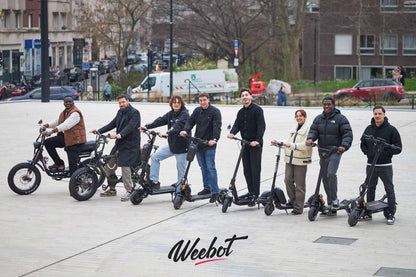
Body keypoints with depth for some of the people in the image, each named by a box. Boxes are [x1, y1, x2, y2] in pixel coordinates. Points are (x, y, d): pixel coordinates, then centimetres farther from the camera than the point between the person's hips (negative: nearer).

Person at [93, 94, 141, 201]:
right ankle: (112, 189, 21)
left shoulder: (134, 112, -11)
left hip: (130, 144, -9)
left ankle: (129, 191, -7)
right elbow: (112, 124, 16)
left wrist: (120, 135, -40)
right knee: (109, 165, 8)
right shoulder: (120, 112, 15)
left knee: (125, 166, -17)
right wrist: (99, 131, 6)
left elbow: (130, 126, -25)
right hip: (119, 144, 9)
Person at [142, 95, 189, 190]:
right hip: (171, 145, 7)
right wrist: (147, 126, -15)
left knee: (181, 171, 2)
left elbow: (178, 126, -29)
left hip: (181, 147, -7)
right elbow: (160, 120, -1)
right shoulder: (170, 114, 9)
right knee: (155, 157, -2)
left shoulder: (185, 114, -13)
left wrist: (167, 133, -44)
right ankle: (154, 181, 4)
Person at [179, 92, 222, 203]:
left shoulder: (215, 111, -6)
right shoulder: (197, 111, 12)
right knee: (203, 167, 13)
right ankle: (207, 188, 24)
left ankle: (215, 191, -6)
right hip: (198, 144, 6)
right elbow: (190, 121, 5)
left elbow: (217, 126, -15)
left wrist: (215, 139, -30)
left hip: (209, 145, -6)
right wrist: (185, 130, -16)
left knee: (211, 167, -10)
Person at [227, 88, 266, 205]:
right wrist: (232, 133, -17)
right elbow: (237, 124, 5)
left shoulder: (257, 110, -6)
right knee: (247, 169, 10)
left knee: (255, 170, -6)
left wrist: (257, 140, -25)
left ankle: (256, 194, -3)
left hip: (255, 144, -7)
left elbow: (261, 126, -14)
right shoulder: (241, 112, 15)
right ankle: (251, 192, 19)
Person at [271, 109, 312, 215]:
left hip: (301, 160, -7)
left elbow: (306, 146, -18)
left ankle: (298, 207, 6)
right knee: (288, 179, -2)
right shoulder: (294, 129, 20)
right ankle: (292, 200, 18)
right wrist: (277, 143, 11)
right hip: (290, 159, 7)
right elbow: (288, 144, 24)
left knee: (299, 184, -1)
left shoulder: (308, 129, -6)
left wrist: (292, 145, -28)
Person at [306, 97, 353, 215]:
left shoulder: (340, 118, -2)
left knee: (331, 173, -24)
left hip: (335, 151, -6)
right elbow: (313, 130, 8)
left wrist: (344, 145, -23)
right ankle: (330, 205, 15)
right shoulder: (318, 119, 13)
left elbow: (347, 134, -7)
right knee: (325, 178, 7)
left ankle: (334, 199, -9)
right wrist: (310, 139, -15)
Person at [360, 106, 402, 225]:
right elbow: (363, 143, 20)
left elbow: (398, 148, -5)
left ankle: (391, 214, 5)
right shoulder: (369, 129, 8)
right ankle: (368, 213, 20)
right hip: (371, 164, 4)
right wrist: (367, 152, 2)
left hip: (385, 166, -4)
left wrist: (385, 153, -15)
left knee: (389, 189, -2)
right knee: (370, 188, 11)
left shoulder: (391, 130, -4)